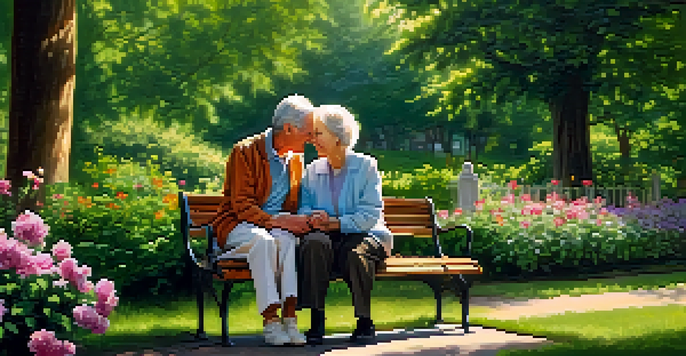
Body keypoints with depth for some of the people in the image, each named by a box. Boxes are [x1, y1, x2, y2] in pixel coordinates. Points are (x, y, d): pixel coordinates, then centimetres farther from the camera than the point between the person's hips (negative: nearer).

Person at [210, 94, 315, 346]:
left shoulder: (295, 159, 14)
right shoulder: (245, 152, -6)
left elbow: (293, 205, 21)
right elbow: (241, 206, -13)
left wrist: (296, 221, -4)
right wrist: (274, 221, -27)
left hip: (278, 226, 4)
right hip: (239, 226, -4)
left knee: (288, 239, -32)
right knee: (263, 240, -38)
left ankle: (290, 319, -39)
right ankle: (270, 322, -38)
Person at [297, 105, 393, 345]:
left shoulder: (366, 166, 1)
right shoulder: (313, 170, 14)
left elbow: (371, 214, -8)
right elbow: (304, 207, 6)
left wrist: (336, 223, -19)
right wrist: (313, 217, -19)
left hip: (366, 234, -3)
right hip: (327, 236, 3)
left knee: (355, 253, -37)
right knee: (313, 243, -33)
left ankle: (365, 321, -15)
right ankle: (316, 320, -28)